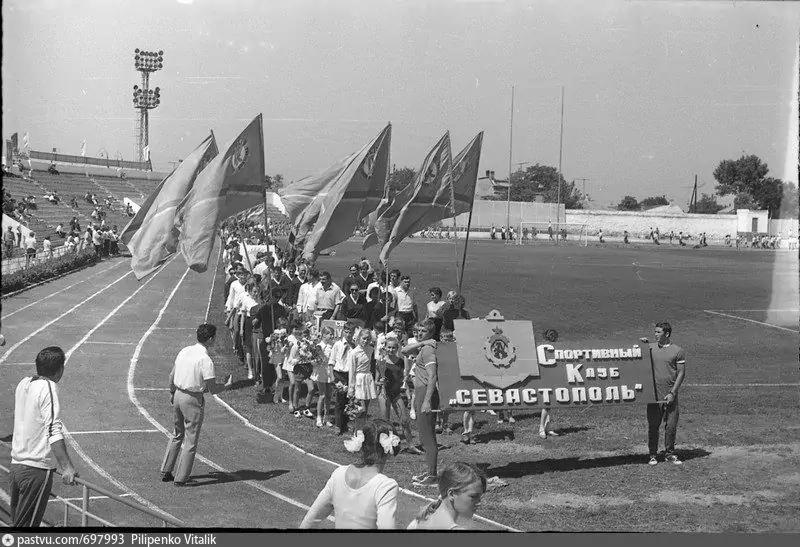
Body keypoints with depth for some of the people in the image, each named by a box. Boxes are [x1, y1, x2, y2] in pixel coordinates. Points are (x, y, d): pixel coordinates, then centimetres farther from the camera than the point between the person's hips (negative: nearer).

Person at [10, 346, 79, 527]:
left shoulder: (23, 383, 9)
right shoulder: (48, 387, -14)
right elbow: (54, 431, -21)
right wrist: (66, 467, -23)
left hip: (16, 464, 8)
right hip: (36, 470, -8)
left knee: (16, 521, 13)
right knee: (26, 525, -4)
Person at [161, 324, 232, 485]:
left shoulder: (184, 351, 2)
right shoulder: (205, 360, -19)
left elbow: (172, 375, 11)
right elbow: (213, 389, -17)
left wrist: (172, 393, 25)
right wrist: (227, 385, 1)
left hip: (178, 395, 7)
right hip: (193, 400, -7)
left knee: (177, 435, 22)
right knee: (190, 441, 6)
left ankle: (166, 472, 26)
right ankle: (181, 478, 9)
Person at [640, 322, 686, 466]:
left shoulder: (677, 351, 1)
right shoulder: (650, 347, 8)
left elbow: (681, 373, -1)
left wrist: (672, 393, -9)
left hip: (670, 396, -1)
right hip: (654, 394, 1)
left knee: (671, 426, 3)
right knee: (653, 425, 2)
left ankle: (670, 454, 16)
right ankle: (653, 455, 10)